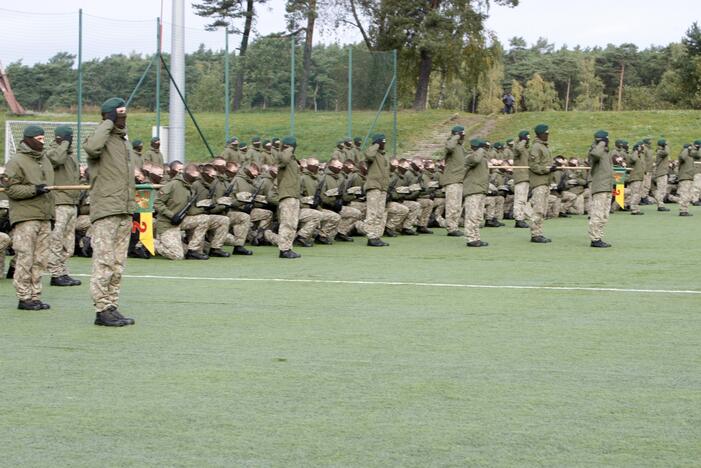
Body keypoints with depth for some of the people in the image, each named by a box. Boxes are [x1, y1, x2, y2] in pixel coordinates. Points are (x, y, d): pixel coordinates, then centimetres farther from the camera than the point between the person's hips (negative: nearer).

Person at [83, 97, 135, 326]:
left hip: (124, 212, 9)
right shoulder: (102, 137, -6)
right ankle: (102, 310, -7)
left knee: (117, 264, 10)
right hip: (105, 211, -9)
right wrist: (108, 122, -19)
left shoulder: (123, 141, 20)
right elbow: (91, 147, -32)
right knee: (104, 261, -8)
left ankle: (112, 307, 15)